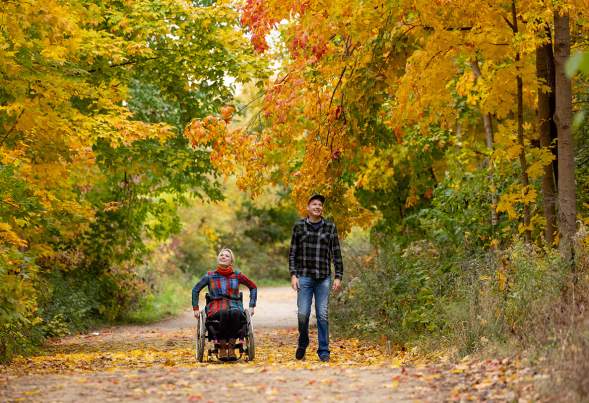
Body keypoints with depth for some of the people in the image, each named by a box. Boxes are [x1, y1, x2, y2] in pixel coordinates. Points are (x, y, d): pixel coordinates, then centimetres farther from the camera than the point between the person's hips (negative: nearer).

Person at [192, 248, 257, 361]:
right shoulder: (210, 276, 9)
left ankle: (231, 346, -29)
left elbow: (253, 287, 22)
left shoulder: (237, 275, 11)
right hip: (216, 309, -1)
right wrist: (195, 308, 12)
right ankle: (222, 348, -27)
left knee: (236, 313, -38)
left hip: (234, 306, 1)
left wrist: (252, 306, 14)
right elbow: (195, 290, 19)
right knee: (224, 313, -39)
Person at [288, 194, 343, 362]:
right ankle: (303, 343, 22)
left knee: (322, 315, 0)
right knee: (303, 314, -4)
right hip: (304, 277, 0)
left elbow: (336, 254, 5)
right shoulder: (299, 226, 5)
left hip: (323, 278, 0)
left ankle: (323, 351, 8)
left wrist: (338, 277, -1)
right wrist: (293, 275, -4)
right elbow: (293, 252, 5)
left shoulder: (330, 227, 5)